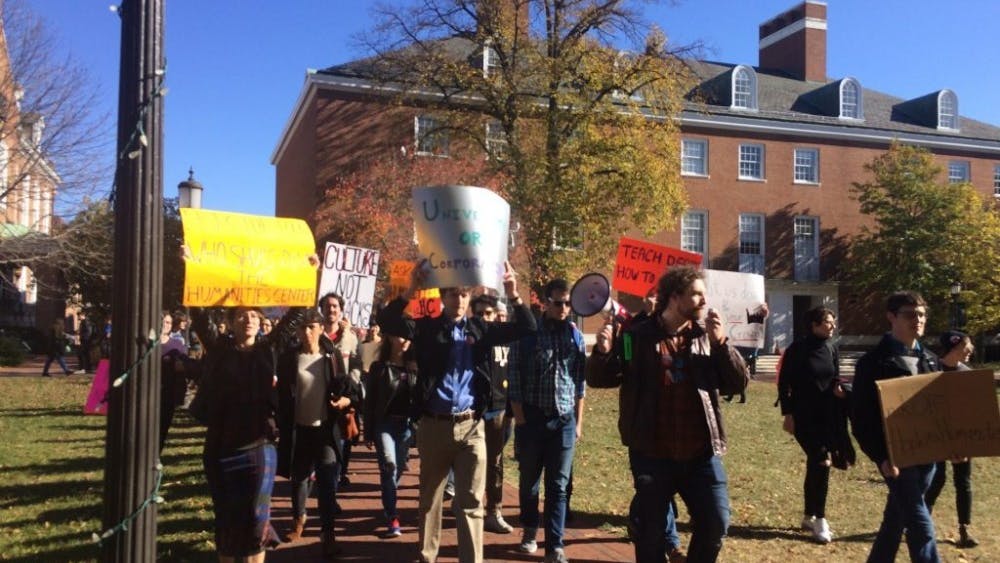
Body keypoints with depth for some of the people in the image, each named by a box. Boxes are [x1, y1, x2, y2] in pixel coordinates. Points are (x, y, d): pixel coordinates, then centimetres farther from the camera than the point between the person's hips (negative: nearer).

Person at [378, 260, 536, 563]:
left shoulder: (480, 329, 6)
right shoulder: (427, 328, 1)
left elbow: (526, 328, 3)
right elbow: (386, 322, -10)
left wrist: (513, 294, -12)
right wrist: (411, 290, -22)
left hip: (471, 427, 0)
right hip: (434, 425, 0)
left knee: (471, 501, 4)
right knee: (430, 497, 14)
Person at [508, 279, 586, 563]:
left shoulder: (575, 335, 4)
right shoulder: (528, 331, -5)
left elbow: (580, 380, 9)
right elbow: (515, 375, -5)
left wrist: (579, 420, 7)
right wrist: (519, 418, -8)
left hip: (564, 420, 2)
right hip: (532, 417, -1)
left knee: (558, 485, 2)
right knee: (529, 480, 13)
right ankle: (530, 530, 33)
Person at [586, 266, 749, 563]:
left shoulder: (706, 337, 7)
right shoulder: (636, 336, -3)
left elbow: (739, 383, 2)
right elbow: (599, 379, -1)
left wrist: (721, 343, -11)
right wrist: (603, 352, -22)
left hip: (701, 454, 3)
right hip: (652, 455, -2)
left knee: (715, 524, 6)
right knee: (651, 533, 9)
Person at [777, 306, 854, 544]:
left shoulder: (832, 349, 5)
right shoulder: (797, 349, -11)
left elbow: (835, 378, 15)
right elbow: (784, 383, -9)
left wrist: (837, 387, -8)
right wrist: (787, 414, -13)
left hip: (827, 415, 6)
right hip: (803, 415, -6)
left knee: (815, 464, 11)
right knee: (821, 462, -13)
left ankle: (809, 517, 23)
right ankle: (819, 519, -3)